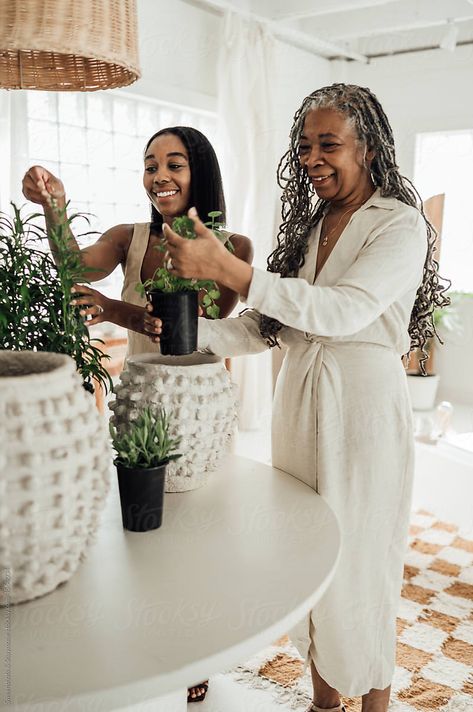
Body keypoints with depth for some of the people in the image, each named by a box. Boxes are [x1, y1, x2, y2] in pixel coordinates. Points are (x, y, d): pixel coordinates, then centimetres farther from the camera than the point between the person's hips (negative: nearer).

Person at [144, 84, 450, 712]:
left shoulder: (400, 224, -8)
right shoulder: (307, 224, 11)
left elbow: (343, 311, -25)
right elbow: (265, 326, 6)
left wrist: (227, 270, -31)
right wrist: (191, 333, -12)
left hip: (364, 407, -6)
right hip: (298, 402, 6)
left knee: (359, 562, 6)